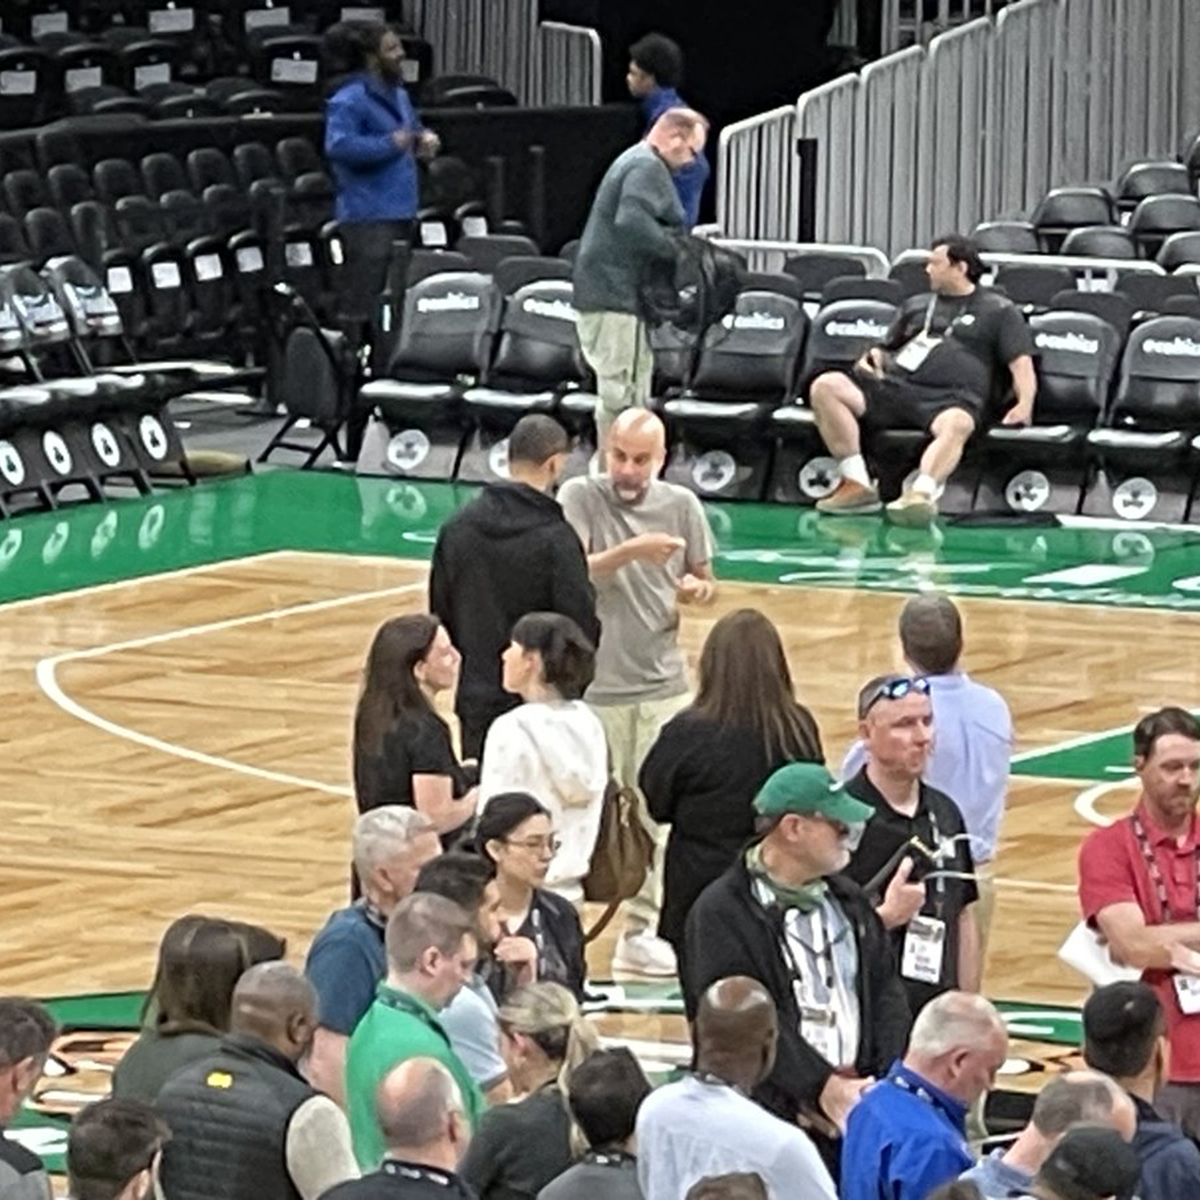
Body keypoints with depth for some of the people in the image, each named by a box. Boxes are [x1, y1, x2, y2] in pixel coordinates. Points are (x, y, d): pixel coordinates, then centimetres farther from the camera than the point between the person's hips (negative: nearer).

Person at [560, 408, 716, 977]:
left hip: (662, 684, 3)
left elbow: (705, 582, 15)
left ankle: (642, 930, 12)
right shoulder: (580, 498, -4)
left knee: (659, 814, 4)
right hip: (594, 684, -3)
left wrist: (697, 590, -8)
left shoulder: (681, 505, 6)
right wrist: (632, 551, -29)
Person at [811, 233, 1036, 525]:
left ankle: (921, 493, -65)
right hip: (893, 385, 5)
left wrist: (1024, 404, -10)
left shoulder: (998, 311, 19)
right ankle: (857, 485, -30)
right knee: (826, 386, -21)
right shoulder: (916, 306, 34)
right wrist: (872, 358, 14)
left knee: (956, 424, -43)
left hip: (950, 398, -5)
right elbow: (886, 348, 39)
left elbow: (1021, 363, 9)